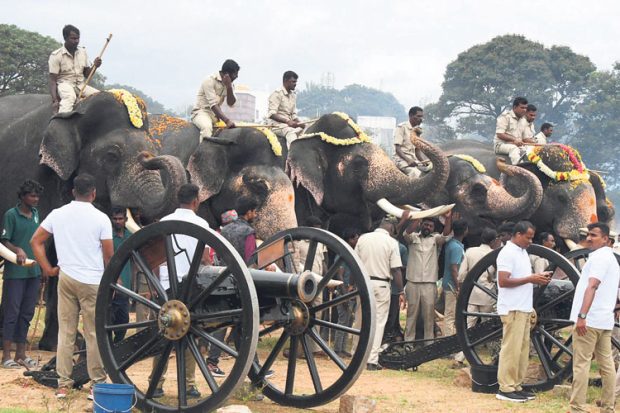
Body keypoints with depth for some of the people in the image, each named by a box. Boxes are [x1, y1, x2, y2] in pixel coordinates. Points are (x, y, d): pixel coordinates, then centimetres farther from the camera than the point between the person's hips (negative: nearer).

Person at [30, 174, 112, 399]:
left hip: (66, 278, 3)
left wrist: (47, 268, 9)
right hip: (92, 282, -3)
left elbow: (36, 241, 5)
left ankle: (63, 385, 9)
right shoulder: (100, 218, -8)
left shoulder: (57, 214, 3)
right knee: (94, 335, 4)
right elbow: (109, 255, -7)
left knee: (66, 333, 8)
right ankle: (98, 384, 8)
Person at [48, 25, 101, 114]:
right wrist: (54, 100, -24)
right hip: (64, 84, -5)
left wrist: (94, 66, -6)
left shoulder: (82, 52, 9)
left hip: (80, 85, 5)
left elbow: (87, 74, 16)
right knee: (70, 97, -39)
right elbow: (53, 80, -11)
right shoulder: (56, 55, -7)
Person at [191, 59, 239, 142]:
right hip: (201, 112, -7)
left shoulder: (228, 83, 6)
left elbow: (231, 103, -2)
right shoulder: (210, 81, -17)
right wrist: (227, 121, -35)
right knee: (207, 127, -38)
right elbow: (213, 104, -26)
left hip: (216, 115, 7)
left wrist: (229, 86, -17)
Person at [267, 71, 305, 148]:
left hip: (289, 123, 8)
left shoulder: (293, 95, 18)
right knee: (291, 132, -35)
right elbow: (271, 114, -16)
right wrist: (287, 121, -26)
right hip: (276, 124, -8)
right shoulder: (277, 94, -7)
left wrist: (298, 122, -4)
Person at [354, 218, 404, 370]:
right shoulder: (391, 242, -6)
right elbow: (396, 269, -8)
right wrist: (401, 291, -4)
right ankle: (372, 360, -3)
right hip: (381, 284, -3)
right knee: (379, 322, 1)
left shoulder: (363, 238, 4)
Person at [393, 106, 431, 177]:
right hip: (402, 160, -7)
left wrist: (423, 161, -3)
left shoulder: (417, 130, 18)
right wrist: (408, 160, -25)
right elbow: (397, 149, -11)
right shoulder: (401, 127, -4)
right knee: (417, 174, -33)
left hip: (415, 160, 7)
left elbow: (417, 150, 17)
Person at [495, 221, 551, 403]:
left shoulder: (522, 252, 16)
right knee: (511, 348, -8)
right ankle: (505, 388, -5)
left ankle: (516, 386, 16)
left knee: (522, 348, 11)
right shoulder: (507, 253, -13)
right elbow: (503, 281, -20)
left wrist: (537, 277, 3)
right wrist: (530, 279, -18)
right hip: (512, 309, -10)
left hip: (524, 309, 10)